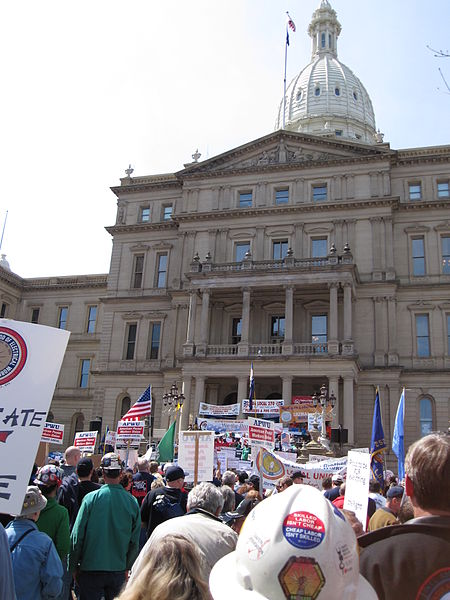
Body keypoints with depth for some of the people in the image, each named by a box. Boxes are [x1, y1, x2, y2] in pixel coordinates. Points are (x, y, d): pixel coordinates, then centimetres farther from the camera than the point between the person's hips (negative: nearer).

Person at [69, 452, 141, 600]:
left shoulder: (91, 498, -13)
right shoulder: (132, 501, -7)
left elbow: (77, 535, -8)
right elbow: (135, 541, 1)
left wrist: (73, 567, 5)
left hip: (91, 568, -2)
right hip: (118, 569, 2)